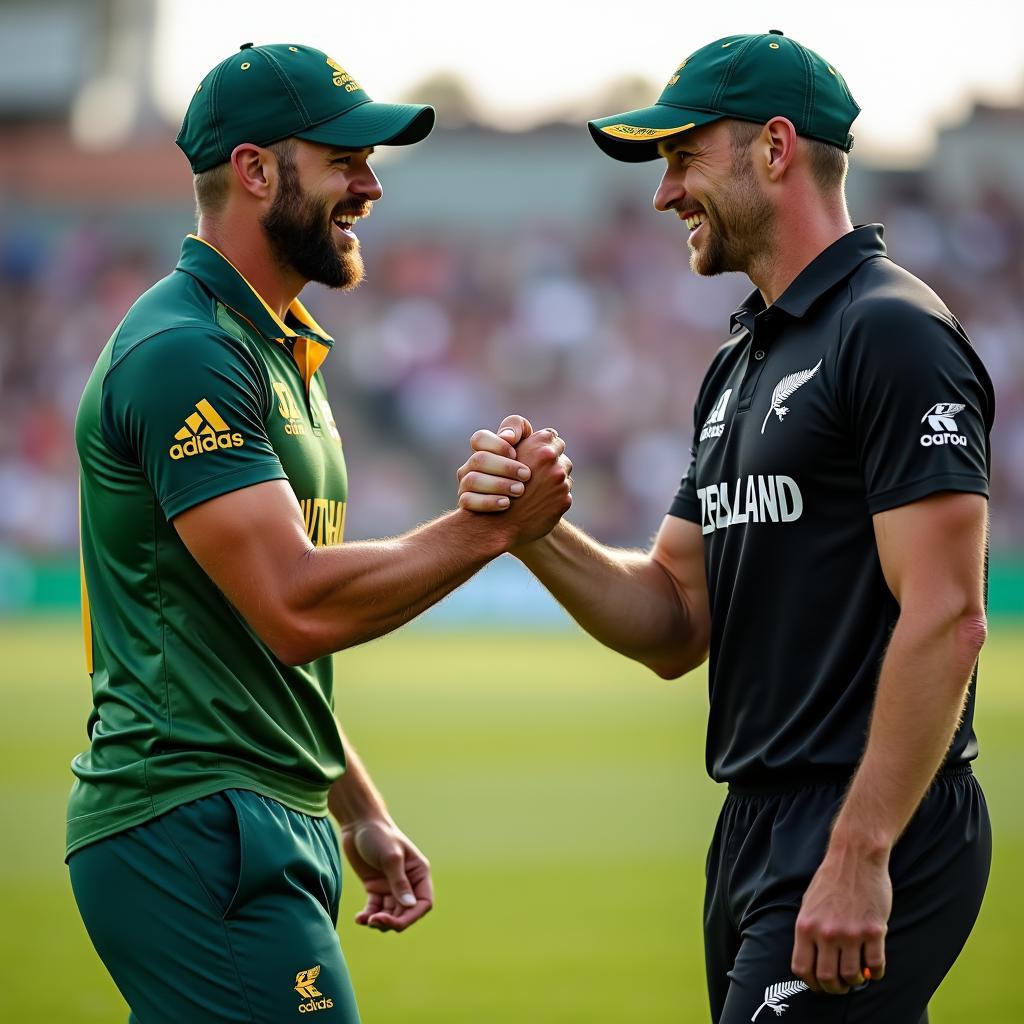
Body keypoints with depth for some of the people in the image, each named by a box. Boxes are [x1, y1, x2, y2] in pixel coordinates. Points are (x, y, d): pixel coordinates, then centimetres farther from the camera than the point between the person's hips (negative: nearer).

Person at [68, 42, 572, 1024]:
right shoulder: (184, 353, -13)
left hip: (265, 829, 10)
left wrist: (361, 814, 21)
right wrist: (494, 526, -14)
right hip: (197, 833, -10)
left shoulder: (275, 352, 20)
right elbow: (297, 607, -22)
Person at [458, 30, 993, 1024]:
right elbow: (675, 627, 16)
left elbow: (945, 618, -19)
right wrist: (535, 532, -2)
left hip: (875, 833, -9)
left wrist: (860, 854, -23)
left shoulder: (895, 334, -11)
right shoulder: (740, 363, 18)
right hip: (754, 830, 9)